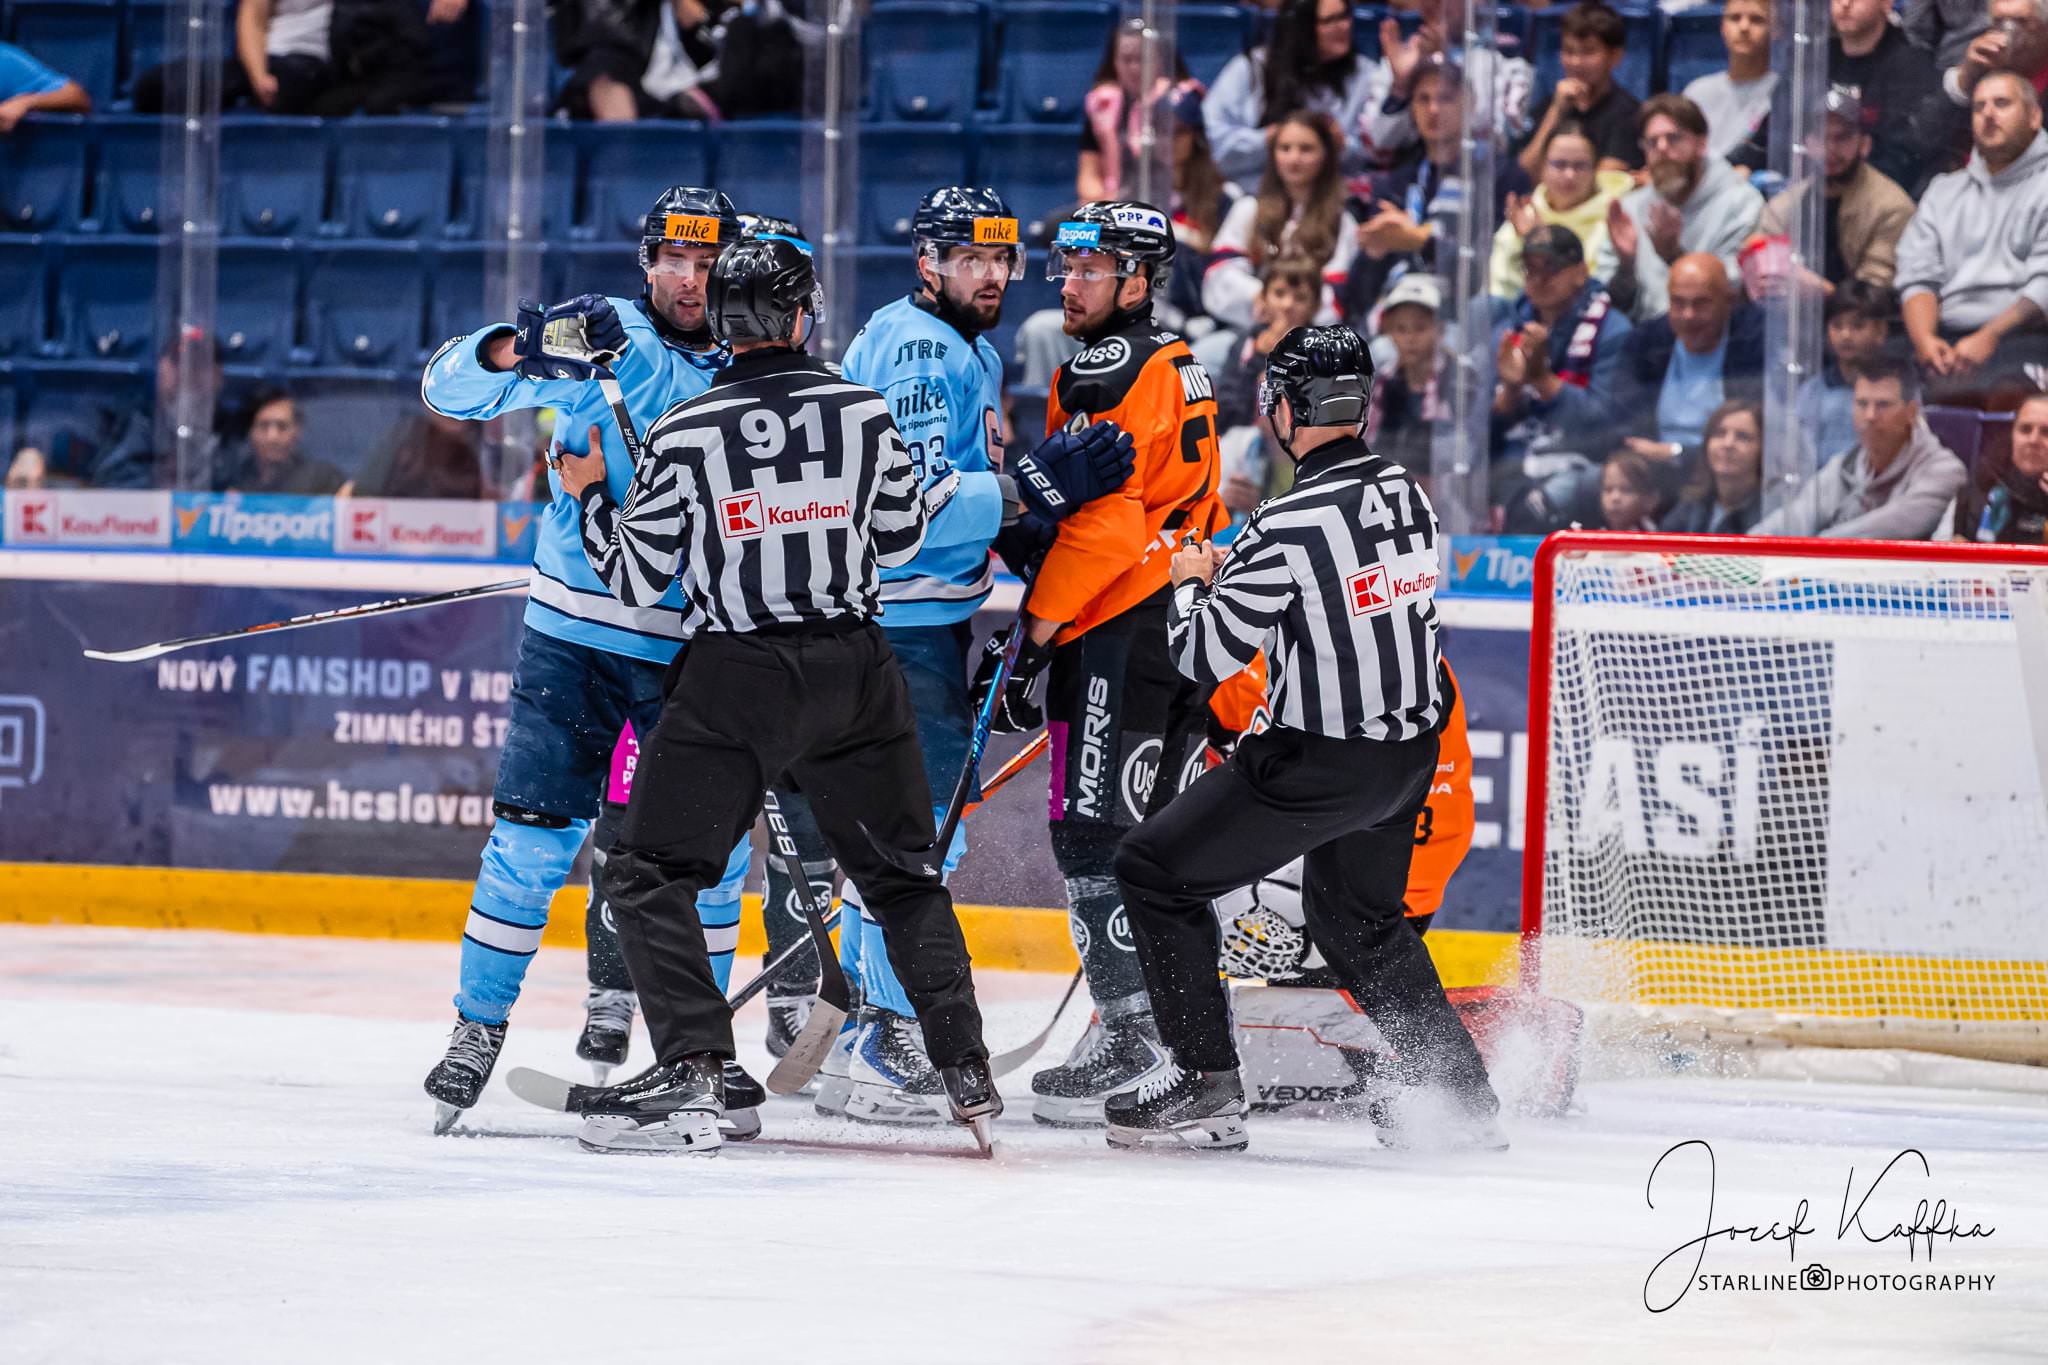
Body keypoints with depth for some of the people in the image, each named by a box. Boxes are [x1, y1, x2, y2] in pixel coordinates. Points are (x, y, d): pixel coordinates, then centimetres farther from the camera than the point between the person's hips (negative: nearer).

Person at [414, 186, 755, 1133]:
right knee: (533, 835, -5)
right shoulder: (605, 337, -5)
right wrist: (526, 349, -31)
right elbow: (451, 384, -13)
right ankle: (479, 1027, 8)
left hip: (695, 649, 3)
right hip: (575, 634, -3)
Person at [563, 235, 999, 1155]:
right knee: (904, 872, 17)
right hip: (854, 672, 3)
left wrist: (590, 493, 13)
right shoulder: (864, 413, -2)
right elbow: (899, 539, 11)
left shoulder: (684, 434, -9)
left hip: (736, 680, -3)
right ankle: (966, 1072, 16)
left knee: (649, 873, 3)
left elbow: (636, 580, -3)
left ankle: (691, 1077, -12)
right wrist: (958, 482, 30)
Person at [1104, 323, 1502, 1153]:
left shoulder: (1290, 527, -22)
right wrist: (1232, 570, 19)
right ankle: (1462, 1098, 27)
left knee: (1157, 871, 5)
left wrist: (1193, 583, 5)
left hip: (1319, 761, -8)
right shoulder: (1406, 493, 1)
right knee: (1357, 914, 29)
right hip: (1411, 750, 8)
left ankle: (1204, 1087, 3)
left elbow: (1205, 657, -16)